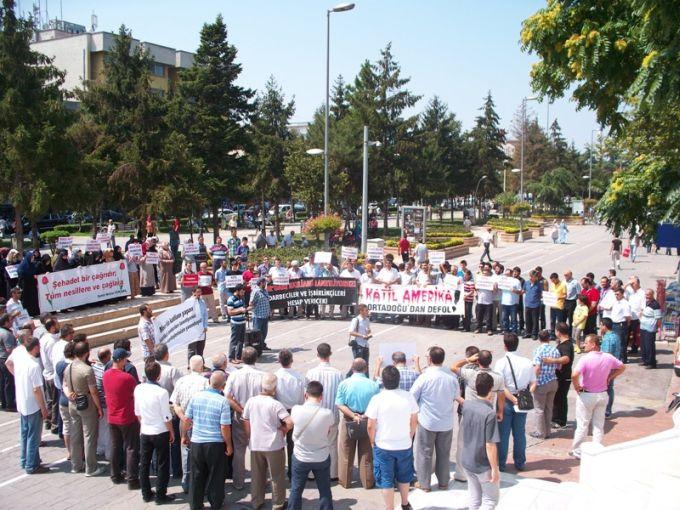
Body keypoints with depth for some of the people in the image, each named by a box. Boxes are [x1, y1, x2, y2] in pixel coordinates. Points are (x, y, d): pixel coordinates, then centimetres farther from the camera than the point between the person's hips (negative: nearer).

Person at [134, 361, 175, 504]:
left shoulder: (138, 389, -6)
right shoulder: (161, 392, -21)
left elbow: (137, 412, 6)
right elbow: (167, 417, -15)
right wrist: (171, 432, -1)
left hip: (144, 432, 5)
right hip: (160, 433, -5)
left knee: (144, 464, 16)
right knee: (162, 465, 8)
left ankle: (146, 494, 26)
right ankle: (160, 495, 14)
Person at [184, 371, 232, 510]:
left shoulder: (196, 396, -5)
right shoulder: (223, 401, -16)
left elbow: (187, 419, 2)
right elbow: (224, 427, -16)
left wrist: (184, 436, 17)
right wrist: (229, 445, -4)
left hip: (196, 442, 3)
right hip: (216, 444, -3)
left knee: (197, 475, 16)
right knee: (215, 475, 15)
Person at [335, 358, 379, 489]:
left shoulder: (344, 384, -10)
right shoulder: (373, 385, -11)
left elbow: (339, 404, -14)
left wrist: (353, 415, -17)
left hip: (348, 422, 0)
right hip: (368, 421, 0)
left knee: (346, 454, 14)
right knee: (366, 454, 13)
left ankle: (344, 481, 26)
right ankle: (368, 482, 23)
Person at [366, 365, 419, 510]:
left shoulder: (377, 399, -18)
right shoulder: (408, 396, -10)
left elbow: (370, 426, -12)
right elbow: (414, 421, 2)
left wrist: (373, 442, 5)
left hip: (383, 447, -3)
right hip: (405, 445, 3)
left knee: (386, 480, 13)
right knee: (404, 477, 25)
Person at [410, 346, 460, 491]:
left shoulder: (425, 377, -20)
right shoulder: (452, 376, -8)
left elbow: (412, 397, -12)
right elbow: (457, 396, 7)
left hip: (427, 422, -3)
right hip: (447, 423, 4)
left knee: (425, 453, 11)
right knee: (444, 453, 18)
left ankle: (424, 483, 19)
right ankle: (443, 482, 29)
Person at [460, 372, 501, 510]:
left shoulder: (466, 405, -6)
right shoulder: (490, 413, -25)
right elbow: (490, 445, -23)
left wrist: (486, 401, 15)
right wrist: (495, 469, -14)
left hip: (467, 461, 6)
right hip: (484, 466, -6)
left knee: (474, 499, 20)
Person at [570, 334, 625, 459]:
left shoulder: (585, 359, -22)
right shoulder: (608, 357, -4)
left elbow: (574, 375, -33)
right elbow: (622, 367, 12)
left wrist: (576, 386, -15)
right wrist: (609, 378, 11)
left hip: (586, 396, -5)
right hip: (602, 395, 5)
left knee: (582, 425, 7)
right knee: (599, 425, 14)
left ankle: (577, 451, 17)